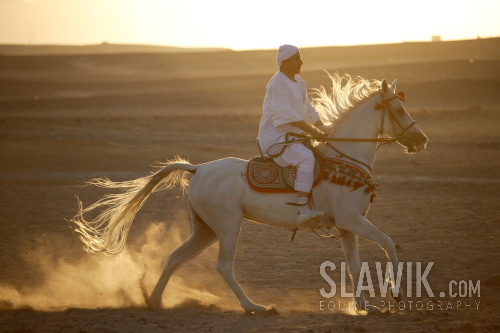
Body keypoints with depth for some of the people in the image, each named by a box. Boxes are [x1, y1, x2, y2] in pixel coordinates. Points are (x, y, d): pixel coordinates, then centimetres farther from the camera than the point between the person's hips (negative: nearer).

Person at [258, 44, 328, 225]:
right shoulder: (278, 84, -15)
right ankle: (302, 210, -40)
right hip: (275, 138, -10)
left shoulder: (298, 82, 15)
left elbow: (308, 110, 23)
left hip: (292, 136, 10)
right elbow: (286, 115, -25)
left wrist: (324, 132, 13)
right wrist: (314, 132, -27)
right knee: (306, 158, -32)